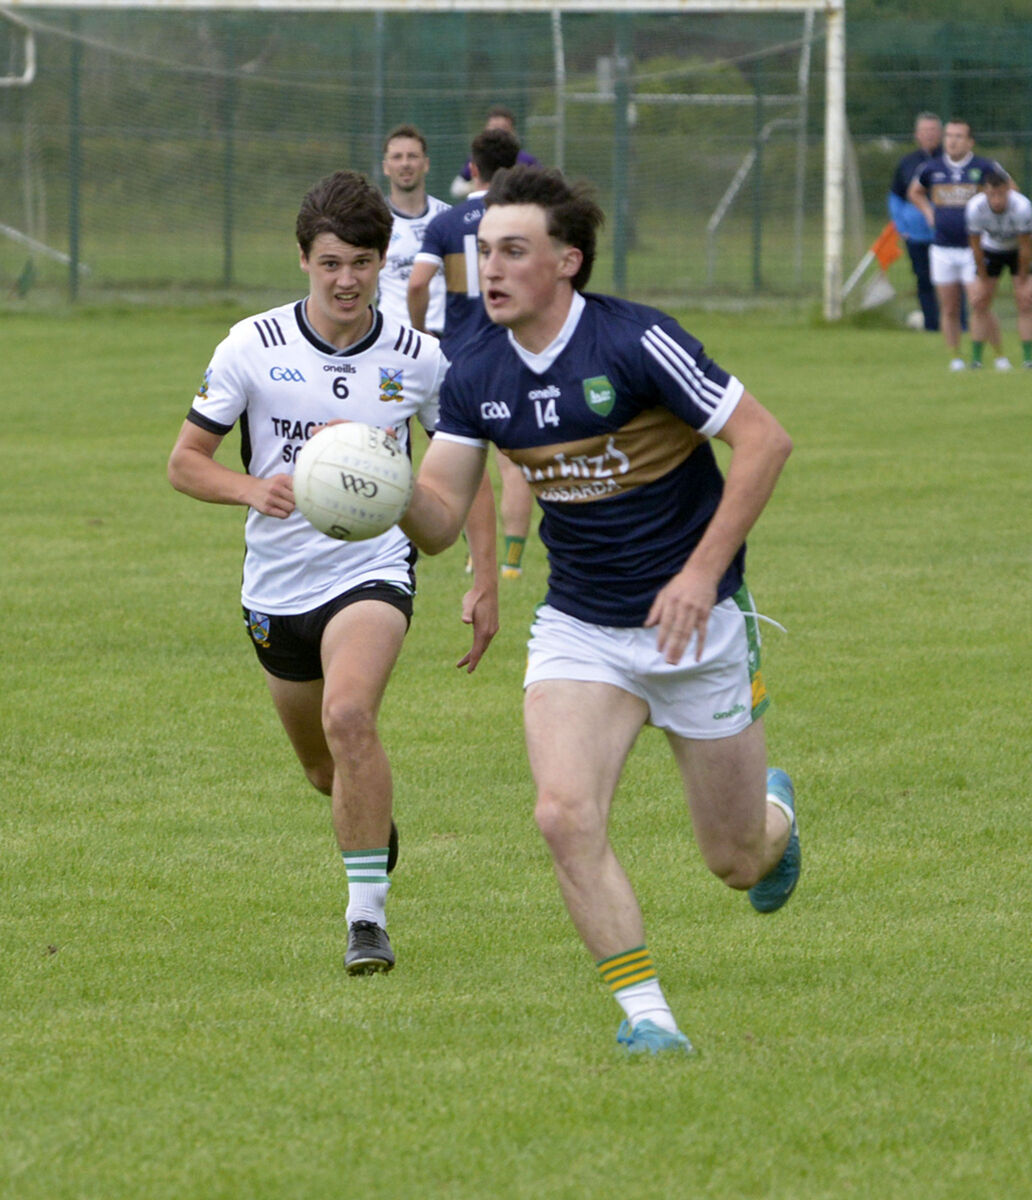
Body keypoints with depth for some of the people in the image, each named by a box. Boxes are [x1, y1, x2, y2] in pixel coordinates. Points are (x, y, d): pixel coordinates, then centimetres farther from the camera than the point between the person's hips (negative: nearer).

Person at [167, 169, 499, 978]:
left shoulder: (420, 360, -5)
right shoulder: (253, 348, -6)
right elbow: (185, 461, -1)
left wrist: (486, 583, 4)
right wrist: (251, 488, -22)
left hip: (373, 570, -3)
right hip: (276, 585, 3)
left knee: (349, 716, -29)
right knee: (323, 769, 16)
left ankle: (368, 912, -23)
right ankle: (376, 822, 53)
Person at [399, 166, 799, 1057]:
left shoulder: (637, 343, -20)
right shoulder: (477, 377, -4)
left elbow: (764, 440, -18)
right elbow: (439, 522, -4)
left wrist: (703, 571, -23)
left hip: (696, 621, -4)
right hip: (579, 630, 4)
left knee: (735, 862, 8)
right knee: (566, 815, -21)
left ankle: (775, 811, 46)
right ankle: (645, 1013, -9)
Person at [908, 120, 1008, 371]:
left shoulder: (985, 168, -4)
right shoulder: (932, 169, 6)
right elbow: (914, 192, 25)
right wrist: (929, 213, 10)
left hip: (974, 248, -3)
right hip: (942, 249, 3)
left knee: (977, 303, -9)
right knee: (949, 309, 4)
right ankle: (955, 357, 11)